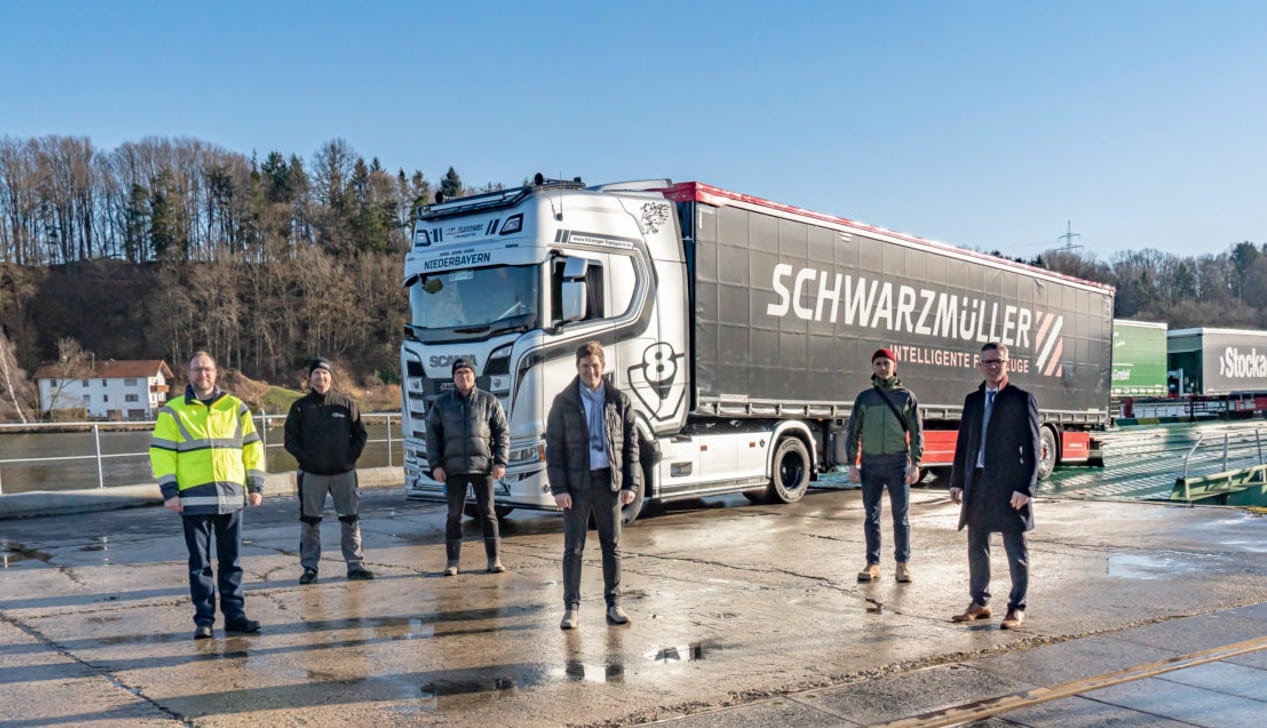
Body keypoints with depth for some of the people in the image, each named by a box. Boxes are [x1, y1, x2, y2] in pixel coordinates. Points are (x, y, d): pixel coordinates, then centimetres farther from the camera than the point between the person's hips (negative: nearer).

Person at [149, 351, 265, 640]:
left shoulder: (235, 408, 9)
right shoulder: (173, 412, 4)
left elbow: (252, 446, 11)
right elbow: (161, 452, 1)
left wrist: (256, 485, 6)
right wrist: (169, 491, -7)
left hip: (232, 496, 2)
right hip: (194, 498, -2)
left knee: (231, 561, 8)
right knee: (199, 562, 4)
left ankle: (235, 615, 15)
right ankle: (203, 619, 12)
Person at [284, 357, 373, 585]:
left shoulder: (345, 404, 5)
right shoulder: (300, 407, 3)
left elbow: (360, 434, 9)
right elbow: (290, 439, 4)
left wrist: (351, 455, -3)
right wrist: (304, 457, -7)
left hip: (344, 472, 1)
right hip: (311, 473, -1)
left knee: (351, 519, 3)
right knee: (309, 522, 3)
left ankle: (355, 564, 10)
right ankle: (309, 567, 12)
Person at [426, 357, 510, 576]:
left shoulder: (489, 401, 5)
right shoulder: (442, 403, 7)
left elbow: (502, 433, 5)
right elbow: (432, 435, 7)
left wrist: (501, 462, -4)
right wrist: (435, 465, -1)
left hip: (483, 466, -1)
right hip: (453, 467, 1)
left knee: (487, 512, 3)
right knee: (454, 514, 4)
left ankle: (494, 559, 10)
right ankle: (452, 562, 12)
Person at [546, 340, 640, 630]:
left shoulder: (619, 400, 5)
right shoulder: (564, 402, 0)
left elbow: (631, 444, 7)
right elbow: (554, 448, -1)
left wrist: (631, 484, 0)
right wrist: (559, 489, -9)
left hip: (609, 481, 2)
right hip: (577, 483, -1)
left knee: (612, 546, 7)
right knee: (573, 548, 1)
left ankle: (613, 604, 17)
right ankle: (571, 607, 10)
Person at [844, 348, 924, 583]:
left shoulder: (907, 396, 5)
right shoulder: (864, 397, 8)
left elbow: (916, 432, 4)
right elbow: (853, 432, 9)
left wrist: (916, 464, -5)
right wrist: (852, 464, 1)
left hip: (898, 462, -1)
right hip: (870, 464, 1)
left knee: (901, 515, 2)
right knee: (872, 516, 5)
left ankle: (903, 564, 11)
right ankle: (872, 564, 13)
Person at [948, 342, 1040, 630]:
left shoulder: (1022, 399, -4)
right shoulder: (972, 400, 12)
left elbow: (1031, 447, -7)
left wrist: (1025, 488, -14)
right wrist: (957, 481, 10)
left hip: (1009, 486, -5)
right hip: (977, 484, 6)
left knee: (1016, 552, 4)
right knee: (976, 547, 13)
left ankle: (1017, 608, 14)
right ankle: (979, 602, 25)